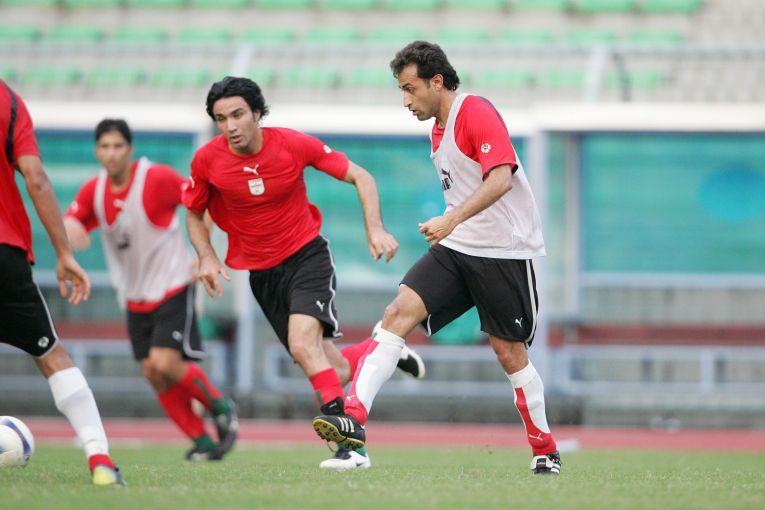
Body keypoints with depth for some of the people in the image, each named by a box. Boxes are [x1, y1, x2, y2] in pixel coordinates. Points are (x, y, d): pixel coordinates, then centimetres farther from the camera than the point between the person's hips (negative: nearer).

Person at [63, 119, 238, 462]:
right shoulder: (94, 191, -1)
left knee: (165, 364, -18)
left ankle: (221, 408, 6)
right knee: (153, 375, 0)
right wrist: (70, 230, -24)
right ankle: (203, 442, 11)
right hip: (134, 297, 6)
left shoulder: (157, 179, -16)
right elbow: (69, 224, 2)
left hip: (171, 287, -6)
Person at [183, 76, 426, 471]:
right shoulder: (207, 160, -10)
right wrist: (207, 257, -9)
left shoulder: (294, 144, -15)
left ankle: (350, 444, -27)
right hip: (260, 272, 3)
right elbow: (193, 213, 9)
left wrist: (375, 229, -17)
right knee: (333, 370, 0)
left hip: (306, 254, -3)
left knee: (302, 343, -29)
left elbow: (360, 177, -5)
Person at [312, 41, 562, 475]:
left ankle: (545, 450, 18)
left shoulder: (476, 113, -14)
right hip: (456, 248, 8)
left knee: (510, 354, -1)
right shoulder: (439, 130, 14)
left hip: (505, 252, -8)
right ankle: (354, 417, -23)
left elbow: (501, 178, -27)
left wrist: (451, 220, -35)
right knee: (399, 312, -13)